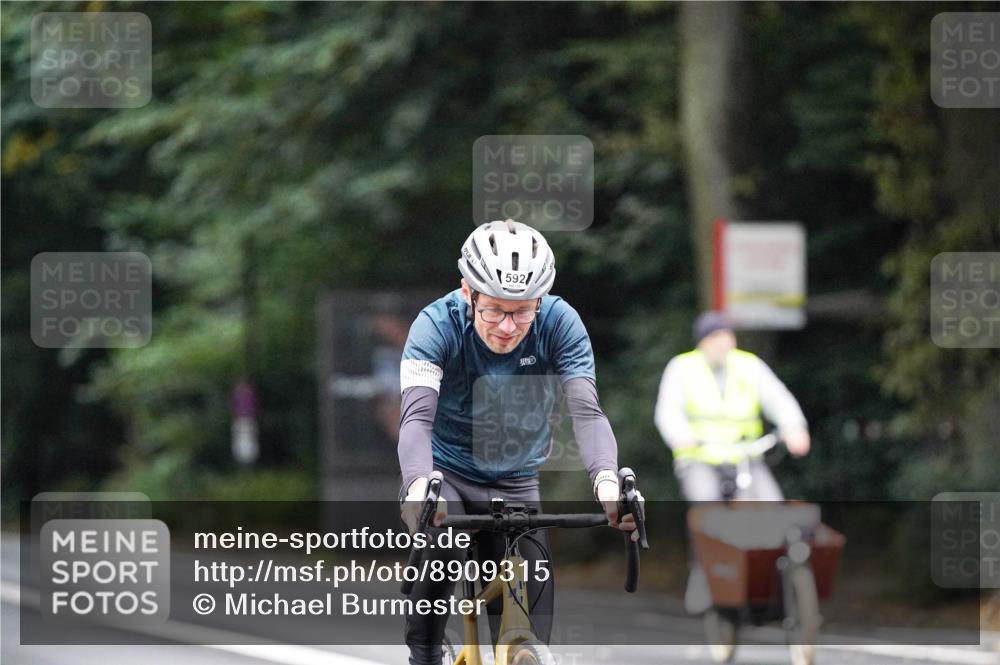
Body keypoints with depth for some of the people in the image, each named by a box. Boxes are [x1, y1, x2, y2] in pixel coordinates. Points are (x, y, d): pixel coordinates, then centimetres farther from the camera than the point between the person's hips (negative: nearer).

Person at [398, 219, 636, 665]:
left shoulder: (559, 323, -19)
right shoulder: (438, 324, -24)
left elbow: (586, 411, -29)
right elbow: (417, 416, -35)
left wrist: (607, 482, -49)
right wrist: (420, 488, -56)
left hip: (515, 482, 2)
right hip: (446, 473, -2)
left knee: (530, 607, -9)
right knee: (439, 547, -33)